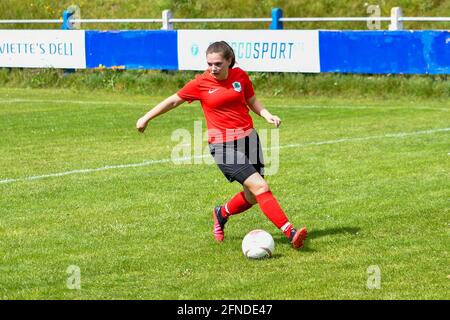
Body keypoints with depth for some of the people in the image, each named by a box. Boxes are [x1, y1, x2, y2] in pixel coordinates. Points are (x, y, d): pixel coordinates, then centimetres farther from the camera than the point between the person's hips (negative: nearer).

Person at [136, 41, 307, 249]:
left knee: (252, 197, 6)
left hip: (248, 138, 5)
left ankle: (222, 213, 36)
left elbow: (252, 101, 19)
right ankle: (290, 232, -20)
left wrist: (267, 115, 0)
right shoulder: (201, 83, -6)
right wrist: (146, 118, 12)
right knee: (260, 187, -18)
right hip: (223, 144, -5)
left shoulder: (240, 76, 3)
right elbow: (174, 101, 6)